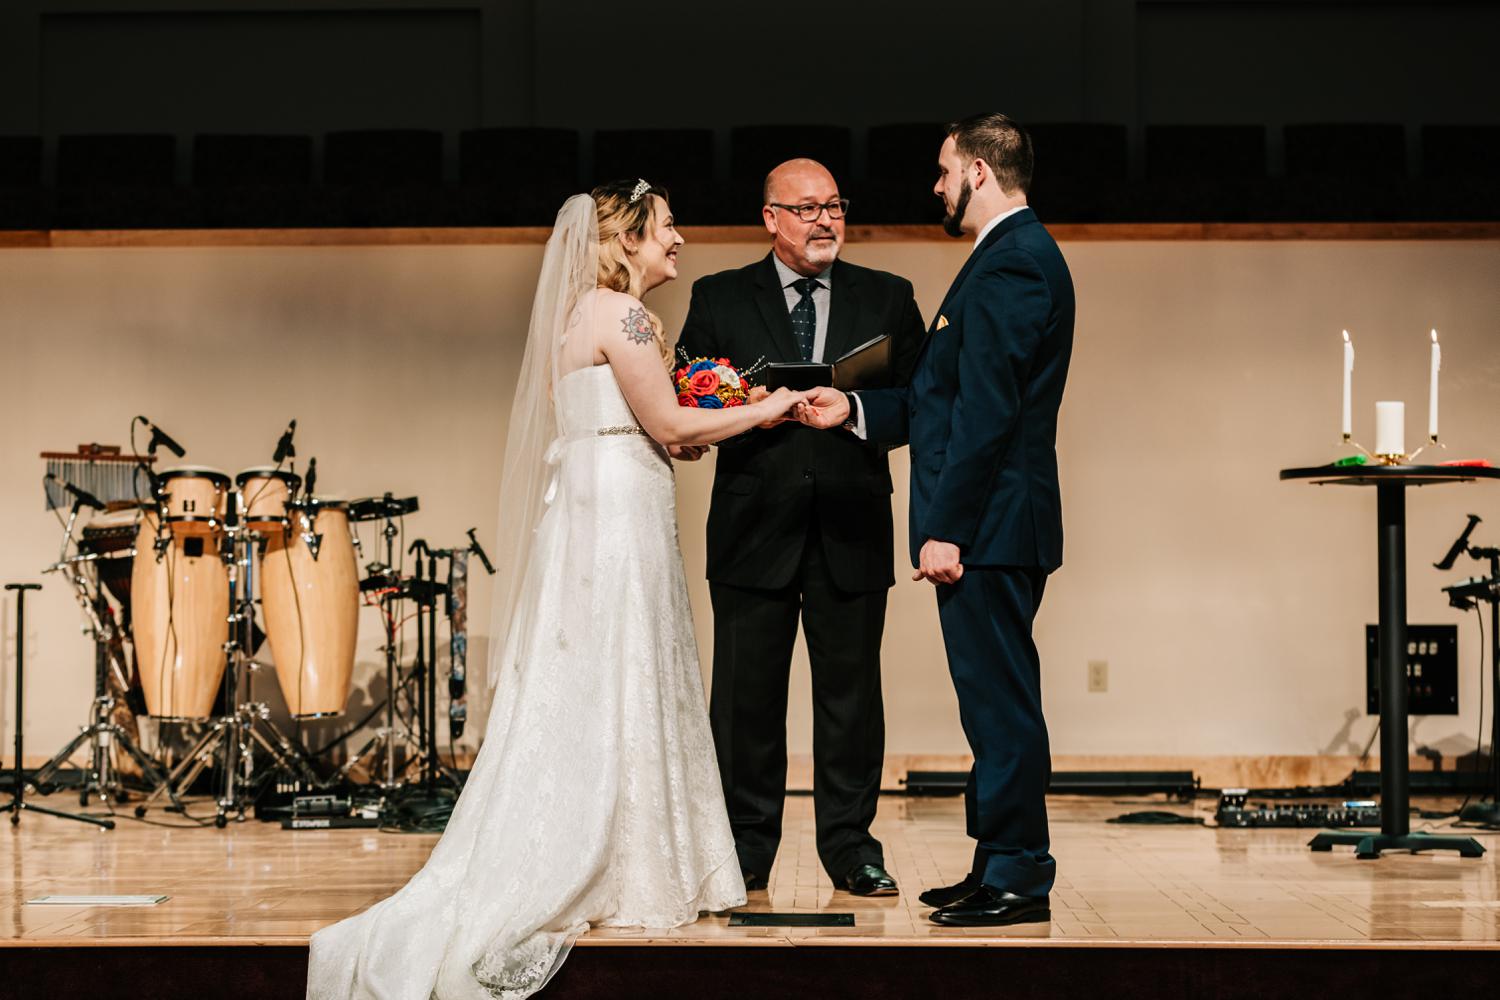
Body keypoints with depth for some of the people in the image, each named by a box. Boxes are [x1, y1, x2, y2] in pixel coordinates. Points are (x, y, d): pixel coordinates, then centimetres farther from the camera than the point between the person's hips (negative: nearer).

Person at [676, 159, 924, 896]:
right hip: (755, 530, 0)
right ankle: (746, 849, 12)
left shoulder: (887, 299, 10)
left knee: (851, 692, 4)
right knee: (745, 696, 3)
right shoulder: (719, 299, 8)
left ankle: (850, 847, 13)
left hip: (851, 530, 1)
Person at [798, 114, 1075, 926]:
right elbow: (951, 399, 21)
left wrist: (946, 529, -22)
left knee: (999, 699, -6)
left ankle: (1017, 880, -1)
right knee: (997, 699, 14)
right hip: (992, 525, 11)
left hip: (988, 524, -11)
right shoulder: (1020, 254, 18)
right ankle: (1000, 865, 21)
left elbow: (986, 411, -22)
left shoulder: (1009, 264, -16)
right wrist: (855, 409, 17)